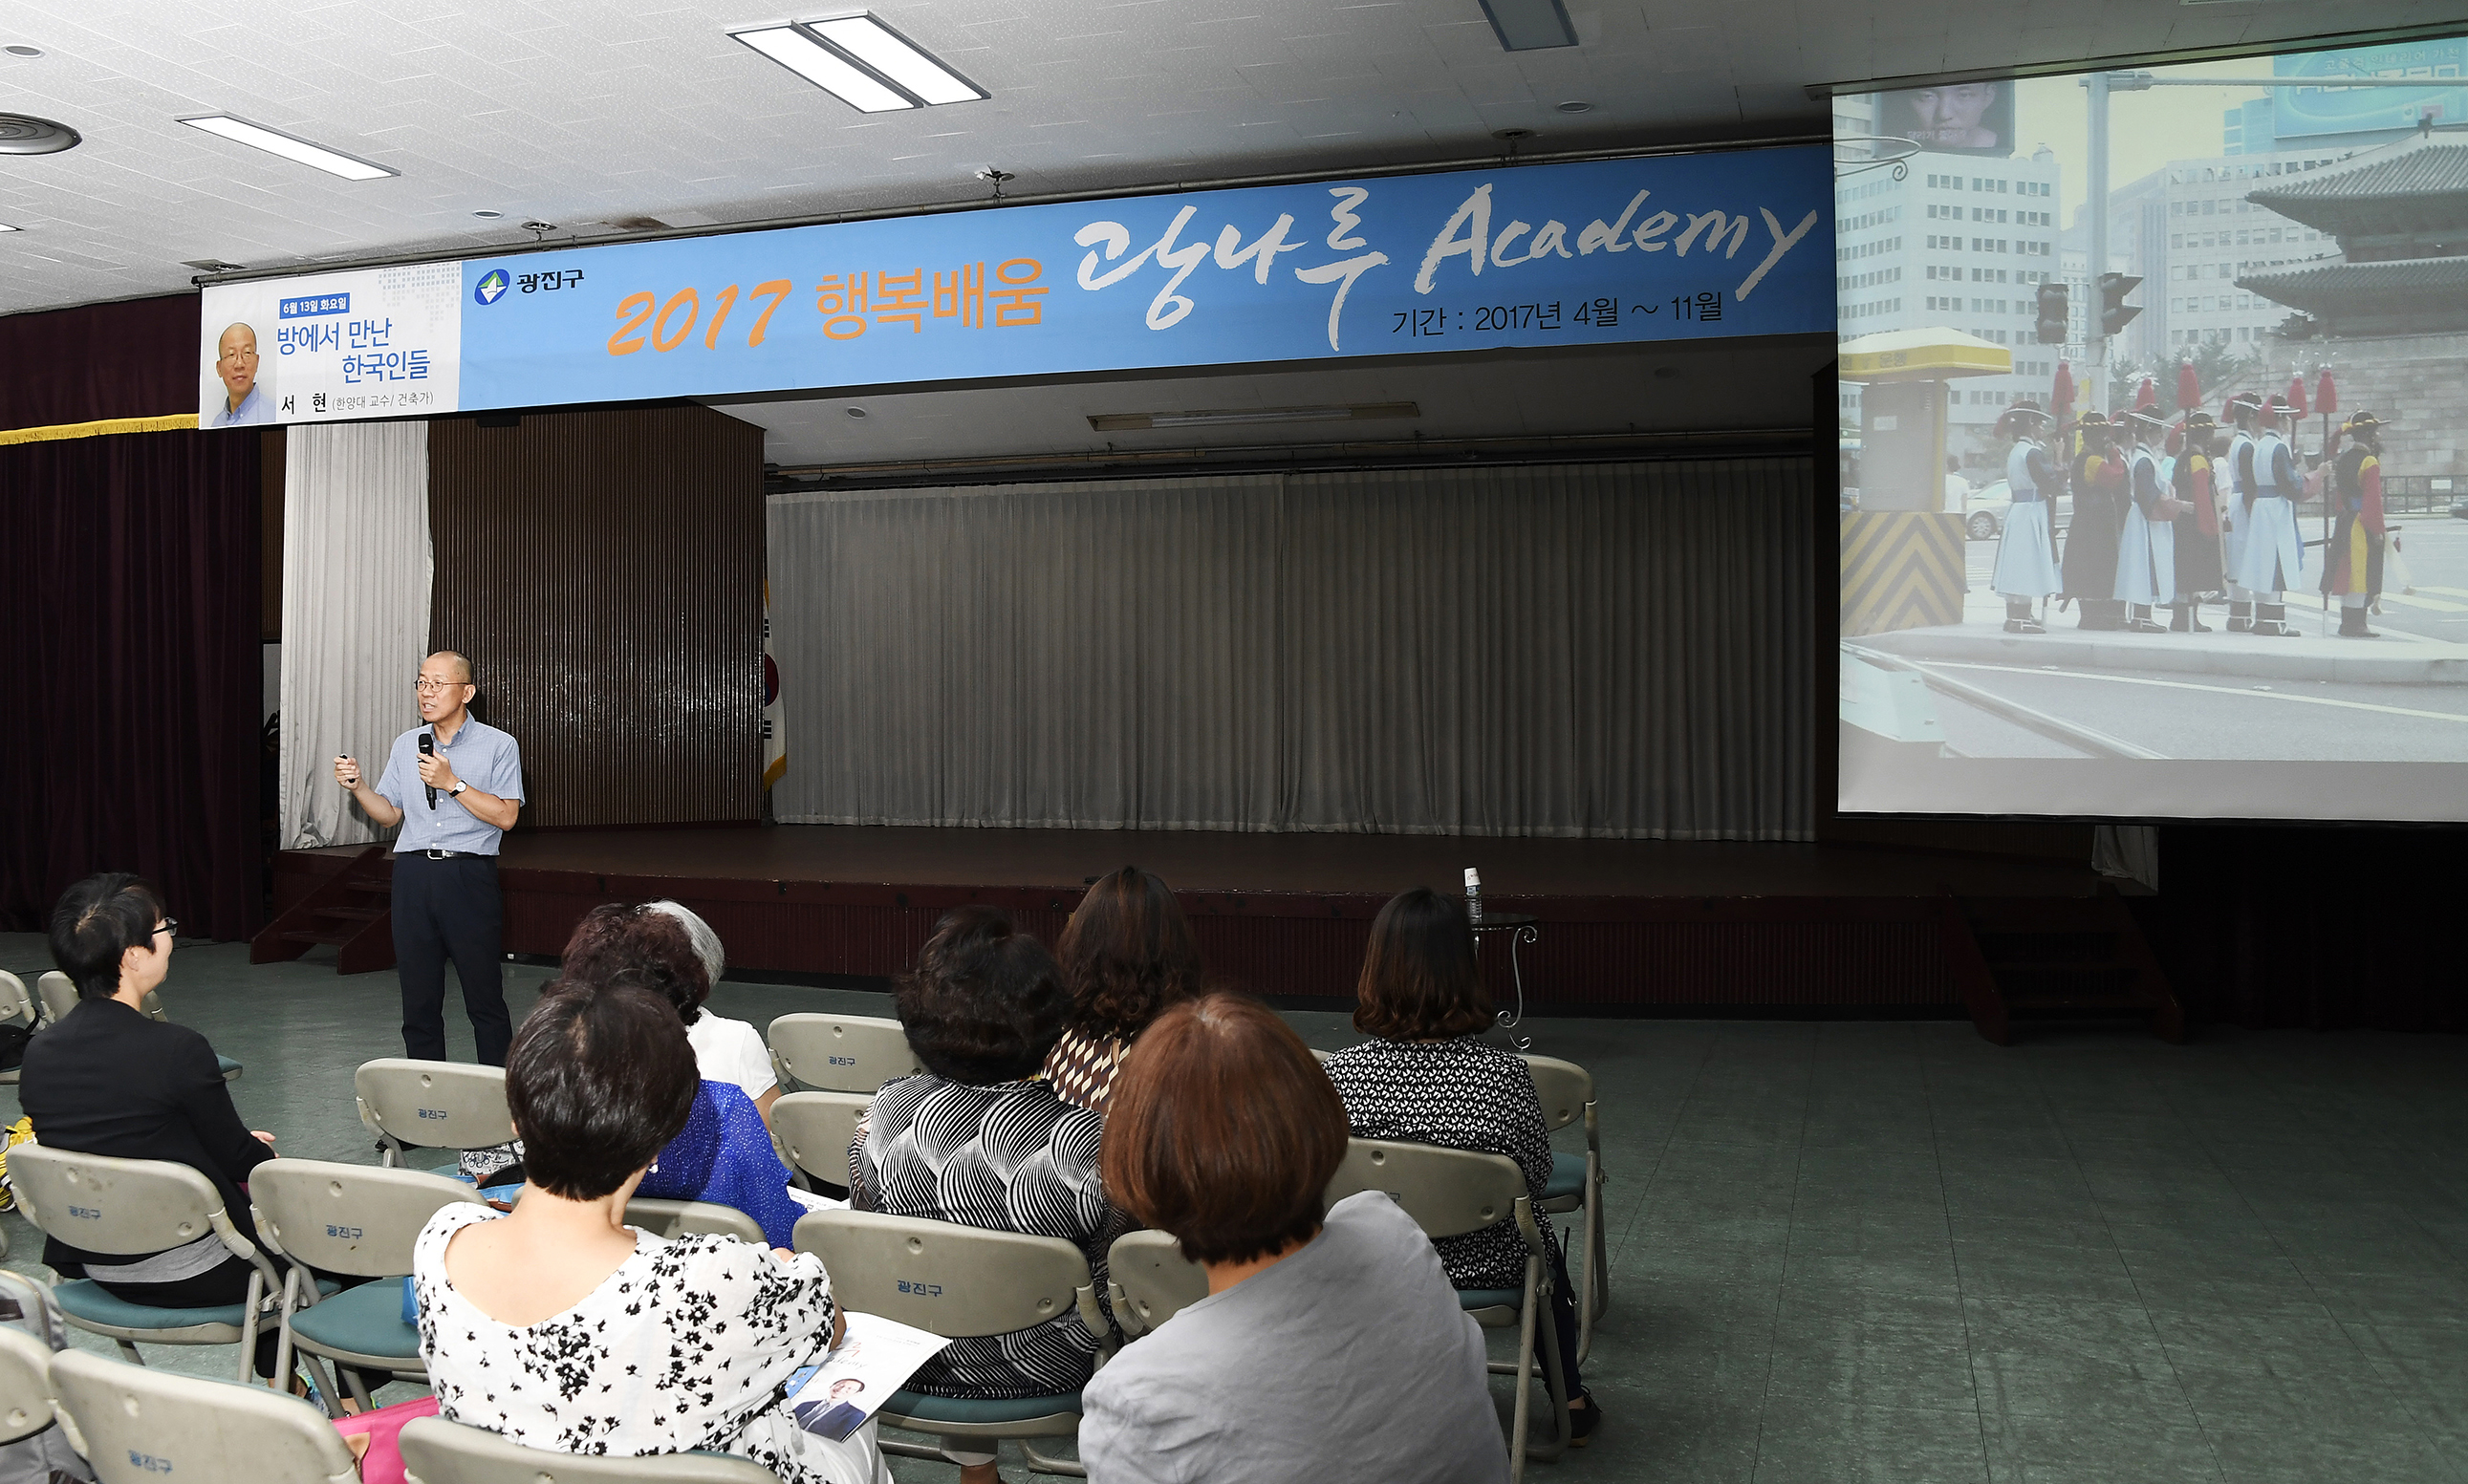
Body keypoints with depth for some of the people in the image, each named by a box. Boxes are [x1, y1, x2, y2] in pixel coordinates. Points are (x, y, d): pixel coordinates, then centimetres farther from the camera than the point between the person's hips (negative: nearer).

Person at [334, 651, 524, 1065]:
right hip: (413, 874, 4)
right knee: (419, 999, 8)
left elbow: (505, 816, -9)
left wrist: (452, 783, -15)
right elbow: (389, 814, 16)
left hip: (470, 875, -4)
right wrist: (358, 787, -2)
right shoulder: (406, 745, 14)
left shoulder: (498, 746, 0)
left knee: (484, 997, -2)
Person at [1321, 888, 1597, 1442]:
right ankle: (1571, 1402, 52)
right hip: (1486, 1270, -2)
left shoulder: (1340, 1074, -24)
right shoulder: (1503, 1076, -28)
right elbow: (1537, 1179, -11)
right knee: (1544, 1242, 35)